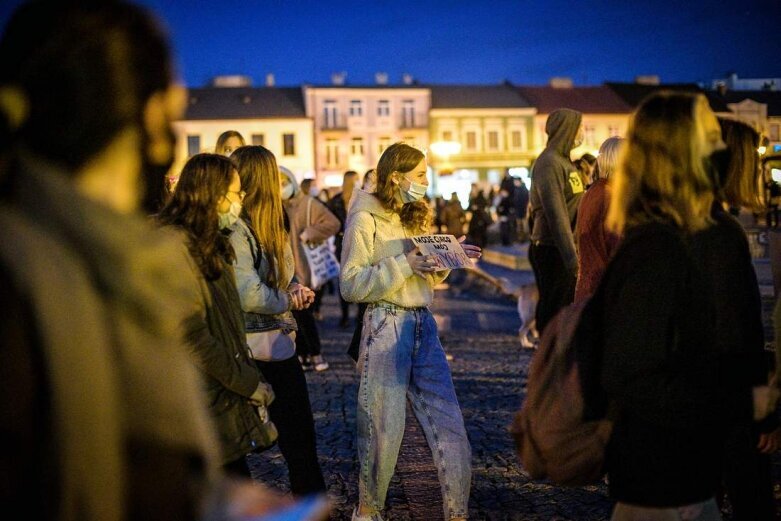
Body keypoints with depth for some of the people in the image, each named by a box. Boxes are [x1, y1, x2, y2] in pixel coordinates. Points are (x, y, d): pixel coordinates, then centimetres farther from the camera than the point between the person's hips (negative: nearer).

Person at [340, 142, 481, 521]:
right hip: (385, 326, -7)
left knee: (448, 421, 4)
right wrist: (403, 265, -18)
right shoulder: (365, 220, -6)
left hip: (423, 325, 7)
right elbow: (350, 285, -13)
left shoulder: (416, 217, 17)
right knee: (385, 426, 1)